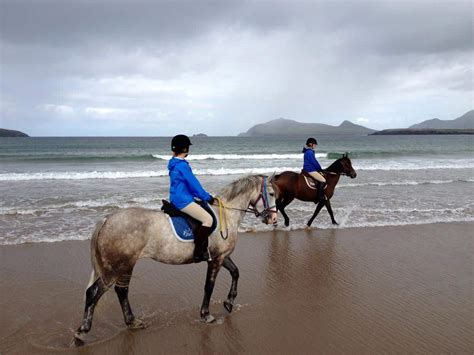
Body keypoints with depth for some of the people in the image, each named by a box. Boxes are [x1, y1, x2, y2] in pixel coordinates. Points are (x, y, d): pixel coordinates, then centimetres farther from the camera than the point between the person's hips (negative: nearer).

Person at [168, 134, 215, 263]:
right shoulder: (182, 166, -17)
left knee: (206, 217, 20)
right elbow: (194, 185, -15)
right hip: (183, 201, -11)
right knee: (208, 219, -17)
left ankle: (203, 249, 20)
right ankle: (198, 252, -15)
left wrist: (205, 196, 18)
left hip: (177, 199, 11)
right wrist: (207, 197, -2)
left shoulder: (174, 164, 14)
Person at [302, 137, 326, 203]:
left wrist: (319, 169, 17)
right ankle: (320, 197, -18)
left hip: (308, 169, 11)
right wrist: (320, 169, -4)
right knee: (323, 181, -16)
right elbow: (314, 162, -16)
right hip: (311, 170, -11)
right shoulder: (309, 152, -17)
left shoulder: (308, 151, 16)